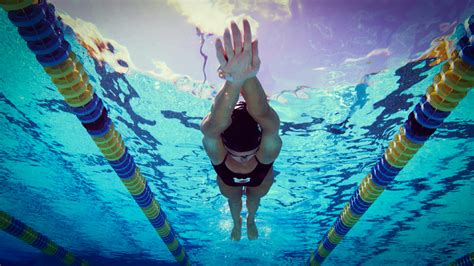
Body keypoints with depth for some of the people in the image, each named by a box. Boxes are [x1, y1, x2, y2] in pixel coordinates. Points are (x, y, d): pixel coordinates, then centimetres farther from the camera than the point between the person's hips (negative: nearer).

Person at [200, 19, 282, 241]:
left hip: (261, 179, 0)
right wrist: (233, 82, -89)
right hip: (228, 181, 0)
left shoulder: (269, 149, -46)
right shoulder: (215, 148, -46)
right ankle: (237, 223, 67)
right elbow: (211, 128, -71)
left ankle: (251, 221, 68)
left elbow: (270, 122, -70)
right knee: (234, 201, 30)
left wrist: (249, 78, -88)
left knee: (254, 200, 31)